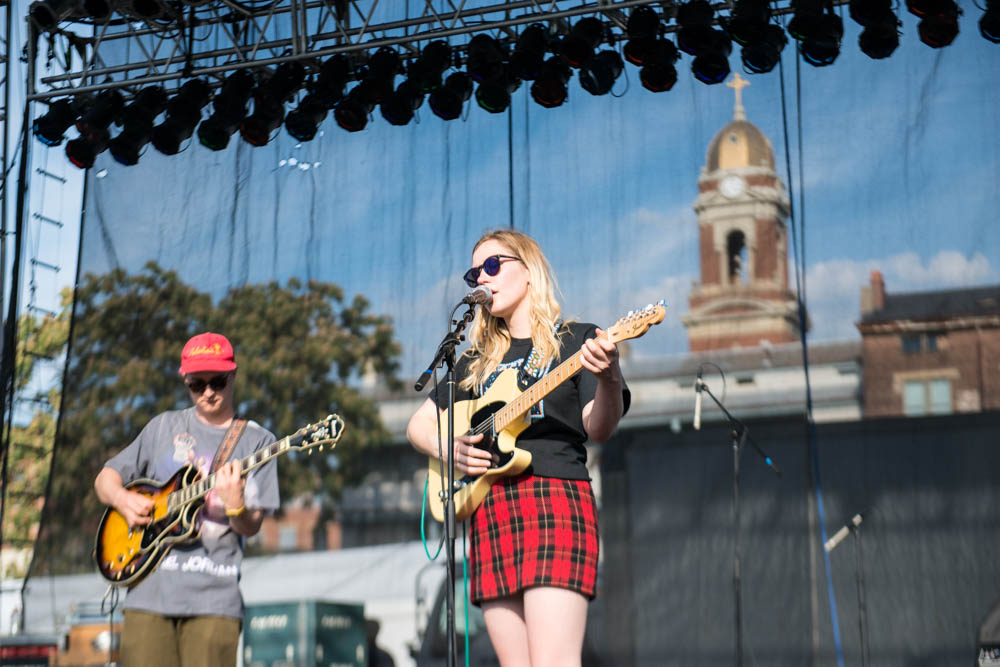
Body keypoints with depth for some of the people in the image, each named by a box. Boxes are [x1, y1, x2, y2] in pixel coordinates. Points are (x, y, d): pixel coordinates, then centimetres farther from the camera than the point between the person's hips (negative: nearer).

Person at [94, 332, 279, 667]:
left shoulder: (257, 441, 6)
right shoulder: (164, 426, 14)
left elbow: (251, 527, -1)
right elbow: (105, 478, 19)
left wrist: (235, 505, -23)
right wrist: (122, 498, -3)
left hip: (214, 597, -2)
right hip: (149, 588, 2)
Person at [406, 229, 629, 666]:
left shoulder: (577, 342, 8)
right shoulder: (477, 361, 23)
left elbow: (598, 429, -5)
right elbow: (418, 424, 26)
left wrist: (608, 380, -26)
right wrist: (446, 449, 4)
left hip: (555, 497, -5)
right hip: (487, 508, 5)